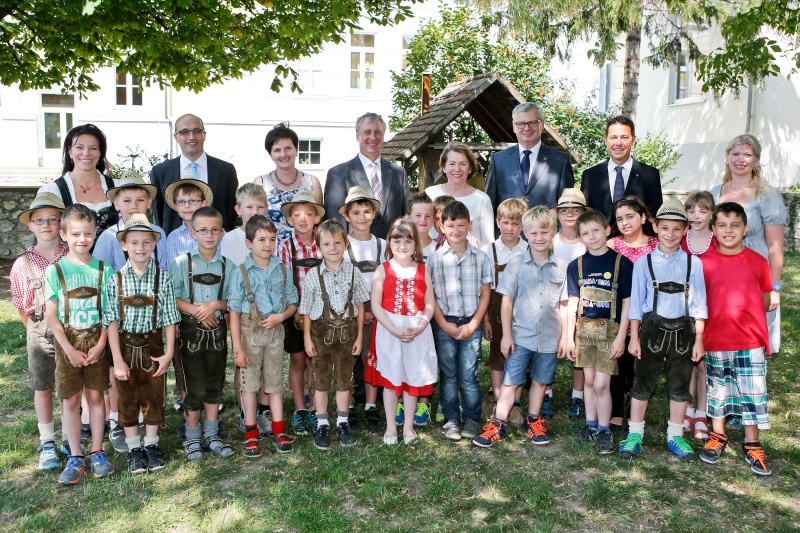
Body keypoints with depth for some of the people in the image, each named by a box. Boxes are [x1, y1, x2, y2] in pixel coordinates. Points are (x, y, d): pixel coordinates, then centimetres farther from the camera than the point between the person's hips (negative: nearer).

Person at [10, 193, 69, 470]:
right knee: (43, 388, 10)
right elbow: (21, 306, 6)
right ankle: (47, 443, 24)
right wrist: (36, 331, 2)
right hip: (40, 334, 1)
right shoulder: (23, 264, -2)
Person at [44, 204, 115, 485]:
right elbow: (51, 315, -5)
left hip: (96, 344, 1)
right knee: (70, 400, 6)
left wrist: (100, 345, -9)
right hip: (67, 345, -1)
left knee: (96, 396, 9)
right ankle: (75, 458, 18)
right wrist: (70, 350, -10)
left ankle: (97, 452, 21)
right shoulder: (55, 270, -4)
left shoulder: (104, 269, -1)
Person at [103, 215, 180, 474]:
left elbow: (170, 318, -2)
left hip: (153, 345, 0)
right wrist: (118, 360, -9)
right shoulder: (116, 279, -6)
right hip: (125, 345, 0)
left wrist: (169, 353, -6)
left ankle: (151, 444, 27)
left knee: (154, 396, 9)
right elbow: (111, 321, -6)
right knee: (127, 398, 10)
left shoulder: (162, 277, -5)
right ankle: (133, 447, 26)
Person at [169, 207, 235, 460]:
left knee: (214, 386, 11)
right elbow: (172, 298, -7)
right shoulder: (182, 262, -3)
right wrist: (196, 310, -18)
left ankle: (212, 435, 25)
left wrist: (215, 305, -14)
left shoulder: (227, 266, 4)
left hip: (217, 329, 3)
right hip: (190, 329, -3)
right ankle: (192, 437, 18)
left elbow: (231, 302, 5)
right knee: (194, 387, 1)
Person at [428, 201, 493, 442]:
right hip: (444, 324, 0)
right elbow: (429, 296, -1)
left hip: (471, 324, 0)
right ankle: (451, 420, 19)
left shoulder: (481, 258, 2)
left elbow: (485, 294, 3)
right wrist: (445, 324, -7)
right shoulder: (435, 259, -1)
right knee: (448, 374, 8)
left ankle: (472, 419, 17)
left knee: (468, 375, 1)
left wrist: (472, 325, -5)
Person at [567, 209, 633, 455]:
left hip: (610, 329, -3)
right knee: (589, 381, 11)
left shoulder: (621, 262, -6)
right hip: (584, 329, 4)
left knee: (601, 384, -3)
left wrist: (621, 337, -9)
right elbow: (573, 303, 8)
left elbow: (627, 303, -5)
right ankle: (591, 425, 26)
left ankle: (604, 431, 13)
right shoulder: (576, 265, 5)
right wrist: (570, 336, 6)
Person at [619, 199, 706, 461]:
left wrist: (698, 339, 0)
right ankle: (635, 435, 19)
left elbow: (698, 304, 3)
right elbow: (636, 302, 1)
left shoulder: (693, 263, 0)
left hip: (682, 330, 1)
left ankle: (675, 437, 27)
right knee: (643, 383, 6)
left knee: (679, 385, 12)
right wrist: (634, 338, -1)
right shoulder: (644, 262, -1)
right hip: (652, 328, -1)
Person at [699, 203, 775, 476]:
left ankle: (752, 445, 20)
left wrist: (742, 315, -3)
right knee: (717, 391, 14)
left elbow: (766, 299, 7)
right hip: (716, 341, 0)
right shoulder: (704, 261, -3)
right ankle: (717, 437, 30)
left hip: (751, 342, 0)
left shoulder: (757, 261, -2)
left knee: (753, 395, 5)